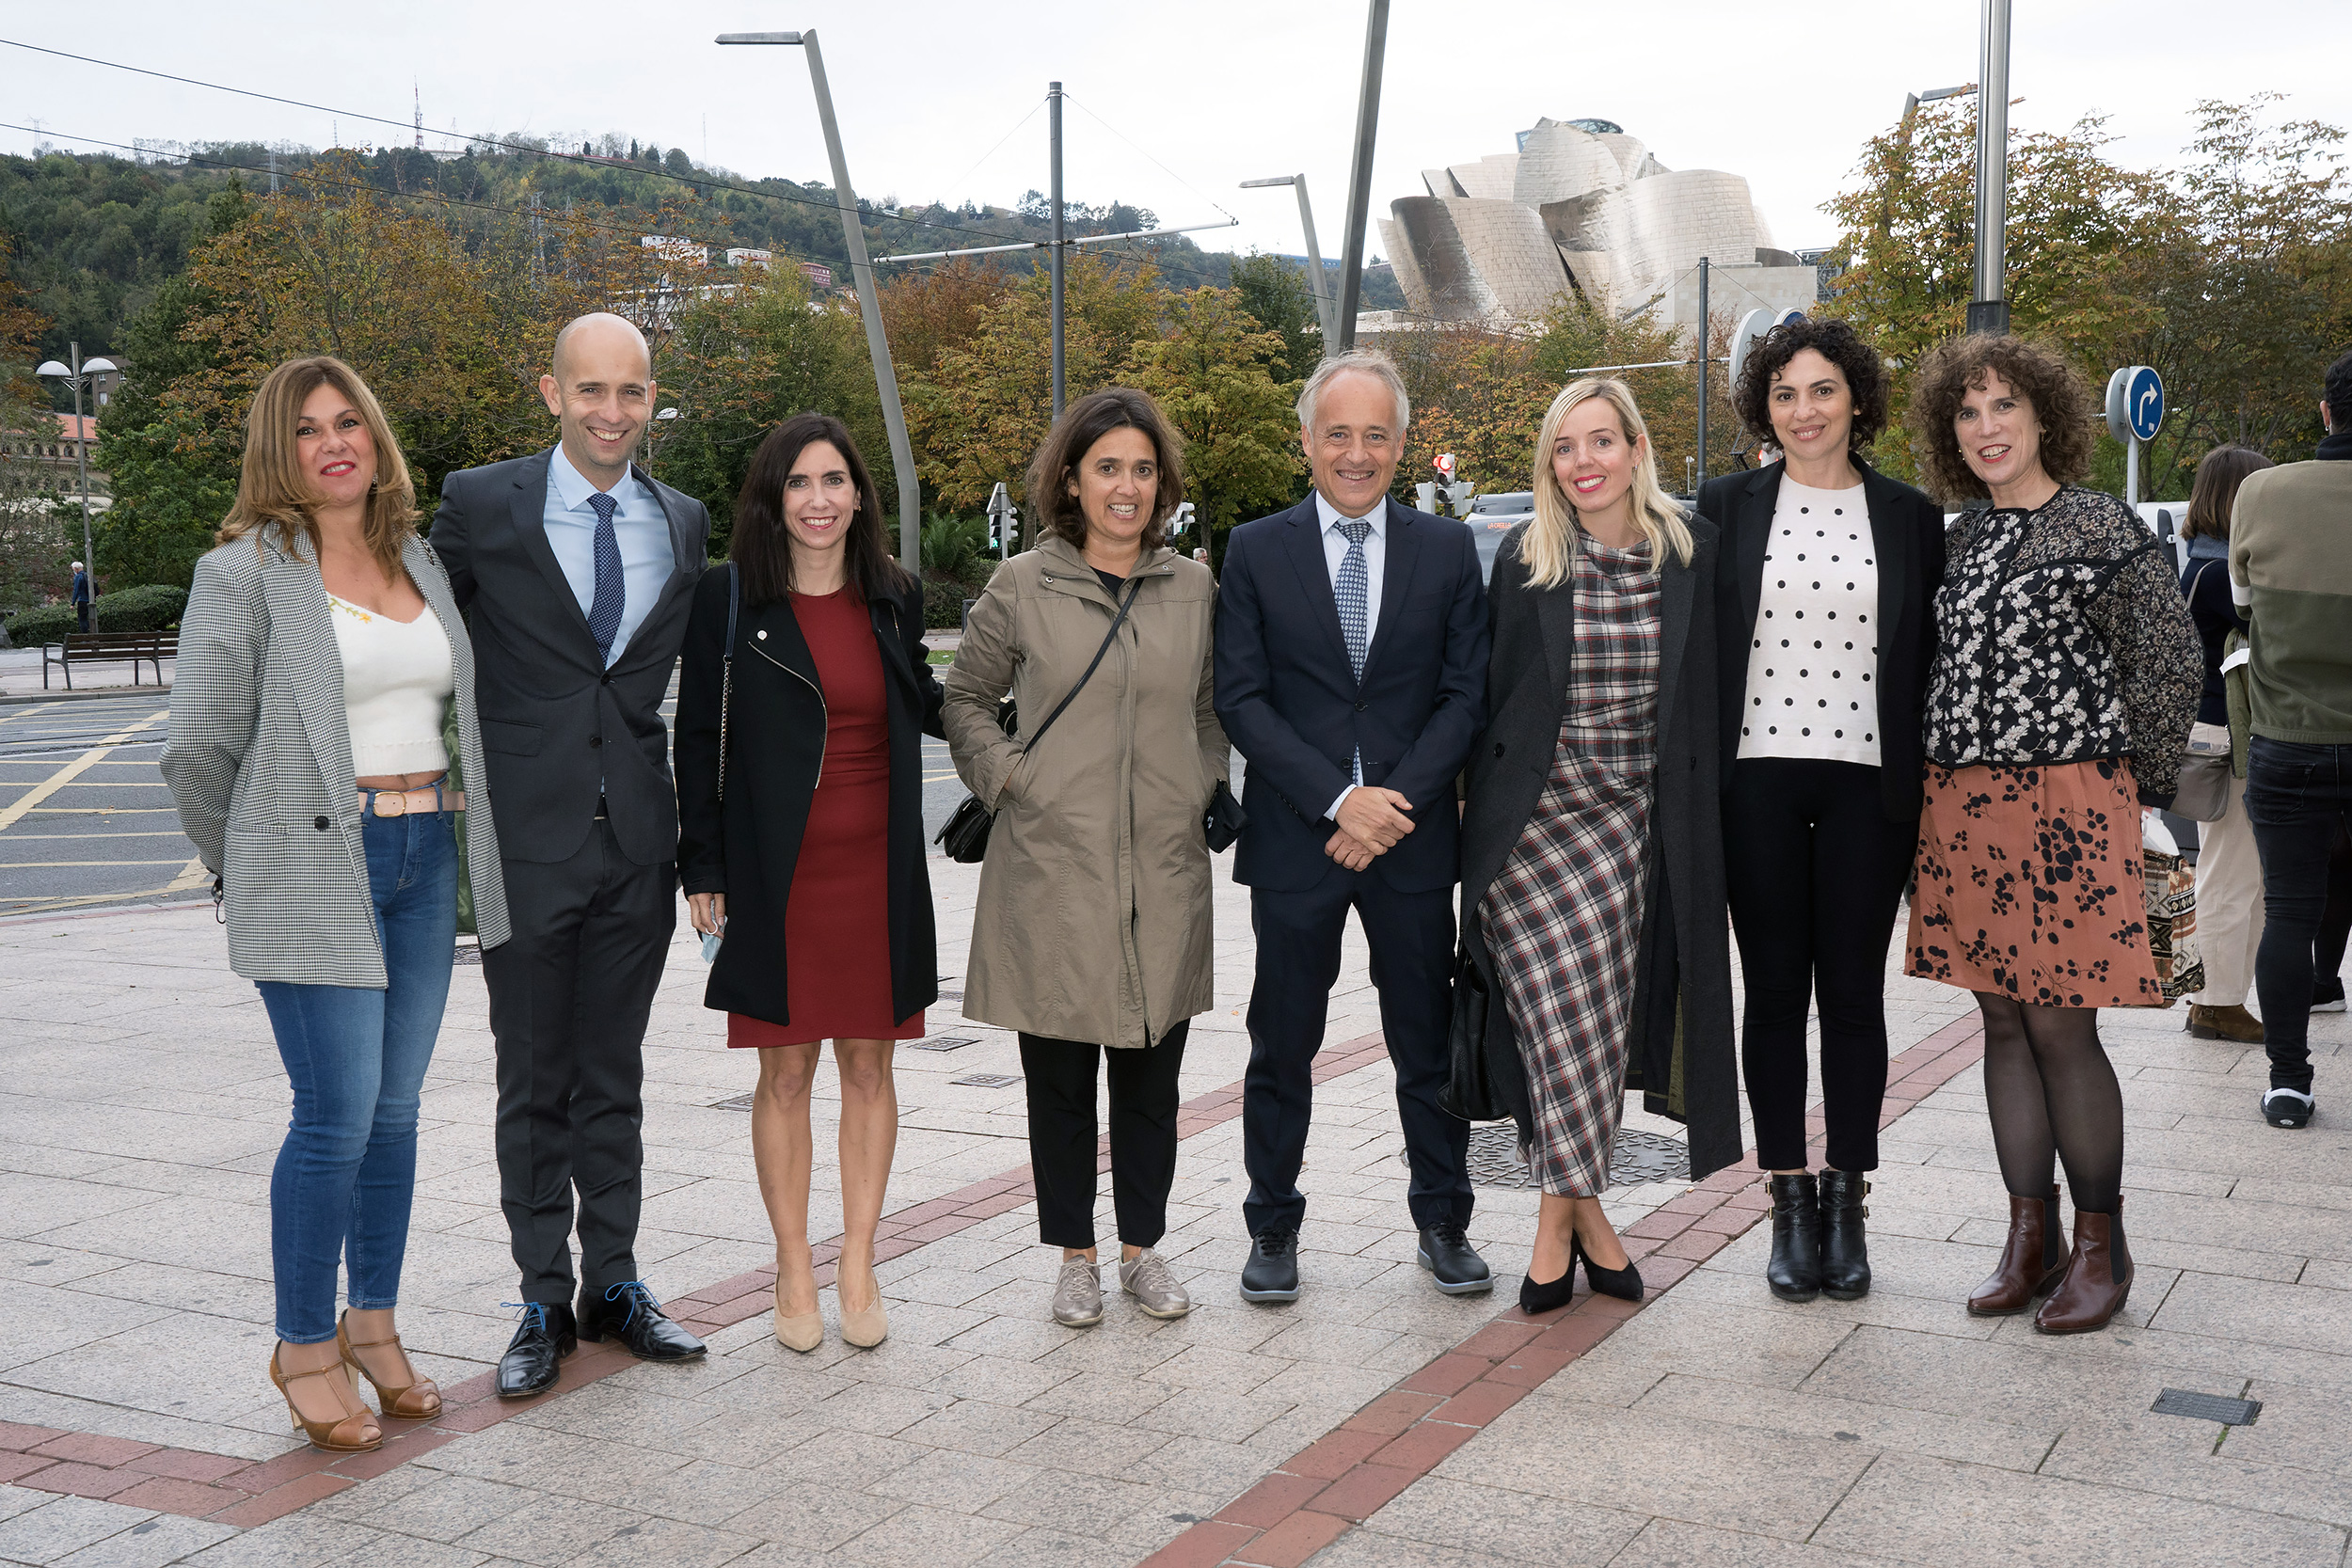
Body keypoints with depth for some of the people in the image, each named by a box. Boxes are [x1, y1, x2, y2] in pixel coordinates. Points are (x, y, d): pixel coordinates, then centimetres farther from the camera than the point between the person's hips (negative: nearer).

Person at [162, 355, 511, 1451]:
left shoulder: (422, 563, 12)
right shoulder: (244, 573, -5)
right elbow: (198, 749, -3)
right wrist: (247, 866, 6)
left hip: (425, 859, 5)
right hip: (312, 868, -5)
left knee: (395, 1107, 9)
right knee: (338, 1114, -7)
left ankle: (374, 1325, 23)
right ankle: (305, 1345, 9)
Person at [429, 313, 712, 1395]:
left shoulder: (684, 524, 8)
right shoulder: (481, 505, -3)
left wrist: (698, 830, 10)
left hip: (637, 840, 3)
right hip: (526, 836, -3)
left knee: (614, 1076, 13)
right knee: (534, 1083, 6)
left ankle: (614, 1284, 24)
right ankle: (545, 1301, 17)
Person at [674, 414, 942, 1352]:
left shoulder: (893, 598, 6)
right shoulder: (729, 599, -3)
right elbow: (699, 739, -1)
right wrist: (703, 867, -4)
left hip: (878, 872, 3)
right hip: (776, 877, -3)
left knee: (869, 1065, 8)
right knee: (785, 1072, 5)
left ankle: (858, 1267, 20)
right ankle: (794, 1271, 18)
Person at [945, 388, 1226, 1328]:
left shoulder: (1194, 588, 7)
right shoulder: (1021, 587, -1)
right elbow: (963, 701, 9)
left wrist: (1202, 787, 5)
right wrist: (1009, 779, -3)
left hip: (1164, 871, 2)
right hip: (1052, 871, -2)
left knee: (1152, 1074, 9)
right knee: (1060, 1078, 6)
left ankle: (1144, 1245, 24)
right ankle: (1075, 1256, 20)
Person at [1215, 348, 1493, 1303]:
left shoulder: (1447, 551, 6)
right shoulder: (1256, 552, 3)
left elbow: (1467, 694, 2)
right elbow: (1240, 697, -3)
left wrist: (1396, 801, -11)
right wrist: (1336, 799, -13)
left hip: (1413, 834, 1)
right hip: (1295, 835, -1)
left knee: (1429, 1039, 9)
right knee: (1282, 1044, 7)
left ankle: (1443, 1223, 23)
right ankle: (1273, 1227, 21)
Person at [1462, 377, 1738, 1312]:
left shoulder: (1694, 550, 2)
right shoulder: (1523, 559, -1)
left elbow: (1707, 690, 8)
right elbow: (1490, 686, 6)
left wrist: (1696, 806, 5)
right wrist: (1472, 793, 5)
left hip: (1636, 819, 2)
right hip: (1534, 818, -2)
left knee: (1598, 1022, 5)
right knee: (1567, 1006, -11)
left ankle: (1562, 1216, 17)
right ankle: (1582, 1208, 2)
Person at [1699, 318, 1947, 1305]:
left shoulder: (1911, 517, 6)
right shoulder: (1727, 508, 5)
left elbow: (1929, 657, 7)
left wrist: (1923, 792, 0)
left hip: (1865, 784, 0)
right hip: (1756, 781, 0)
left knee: (1854, 994, 5)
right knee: (1773, 993, 6)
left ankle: (1846, 1204, 17)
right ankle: (1790, 1205, 16)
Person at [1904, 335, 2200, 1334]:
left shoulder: (2102, 527, -5)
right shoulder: (1964, 536, 13)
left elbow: (2169, 662, -3)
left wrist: (2134, 784, 1)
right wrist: (1950, 786, 12)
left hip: (2065, 803, -6)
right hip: (1963, 806, 6)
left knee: (2061, 1028, -4)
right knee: (2003, 1023, 9)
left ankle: (2100, 1245, 11)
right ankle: (2030, 1236, 19)